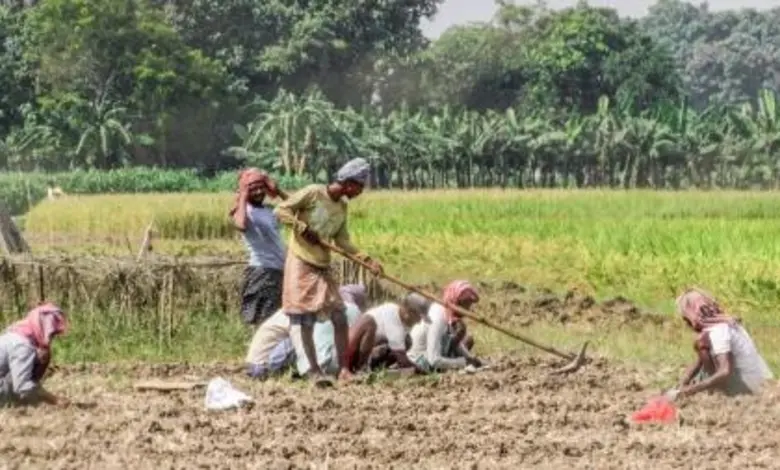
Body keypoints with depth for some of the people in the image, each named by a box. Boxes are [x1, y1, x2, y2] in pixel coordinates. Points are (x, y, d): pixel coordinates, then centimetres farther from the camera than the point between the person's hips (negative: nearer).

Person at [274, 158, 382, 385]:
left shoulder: (342, 206, 9)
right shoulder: (313, 193, -11)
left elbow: (342, 241, 9)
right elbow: (281, 210, -12)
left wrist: (367, 260, -2)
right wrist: (304, 229, -20)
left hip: (323, 266, 7)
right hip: (301, 263, -7)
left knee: (340, 317, 0)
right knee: (305, 320, -4)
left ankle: (344, 369, 4)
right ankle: (315, 371, 1)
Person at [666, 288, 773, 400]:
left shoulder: (717, 331, -20)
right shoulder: (725, 322, 10)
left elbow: (725, 372, -30)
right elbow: (700, 361, 15)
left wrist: (691, 390, -24)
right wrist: (683, 383, 6)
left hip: (746, 389, -9)